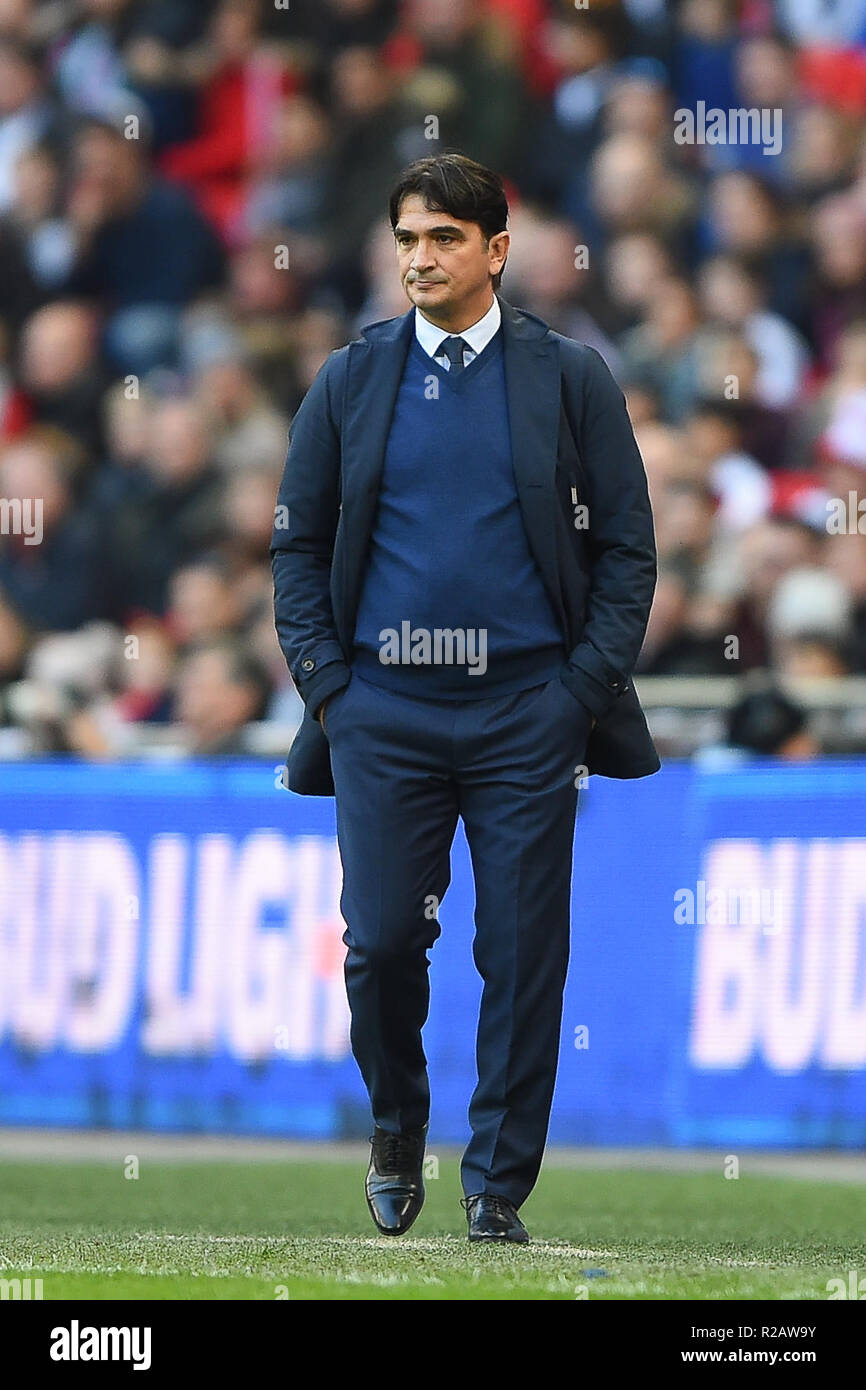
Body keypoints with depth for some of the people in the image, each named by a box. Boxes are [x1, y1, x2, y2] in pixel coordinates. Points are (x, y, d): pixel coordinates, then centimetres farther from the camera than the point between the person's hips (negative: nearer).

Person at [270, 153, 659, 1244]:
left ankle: (499, 1187, 8)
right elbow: (297, 541, 11)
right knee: (381, 943, -3)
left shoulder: (571, 379, 3)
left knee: (523, 957, -2)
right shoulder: (350, 382, 7)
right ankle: (397, 1125, 25)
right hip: (385, 711, 1)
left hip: (528, 711, -1)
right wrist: (325, 683, 2)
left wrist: (587, 687, -5)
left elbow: (626, 545, 4)